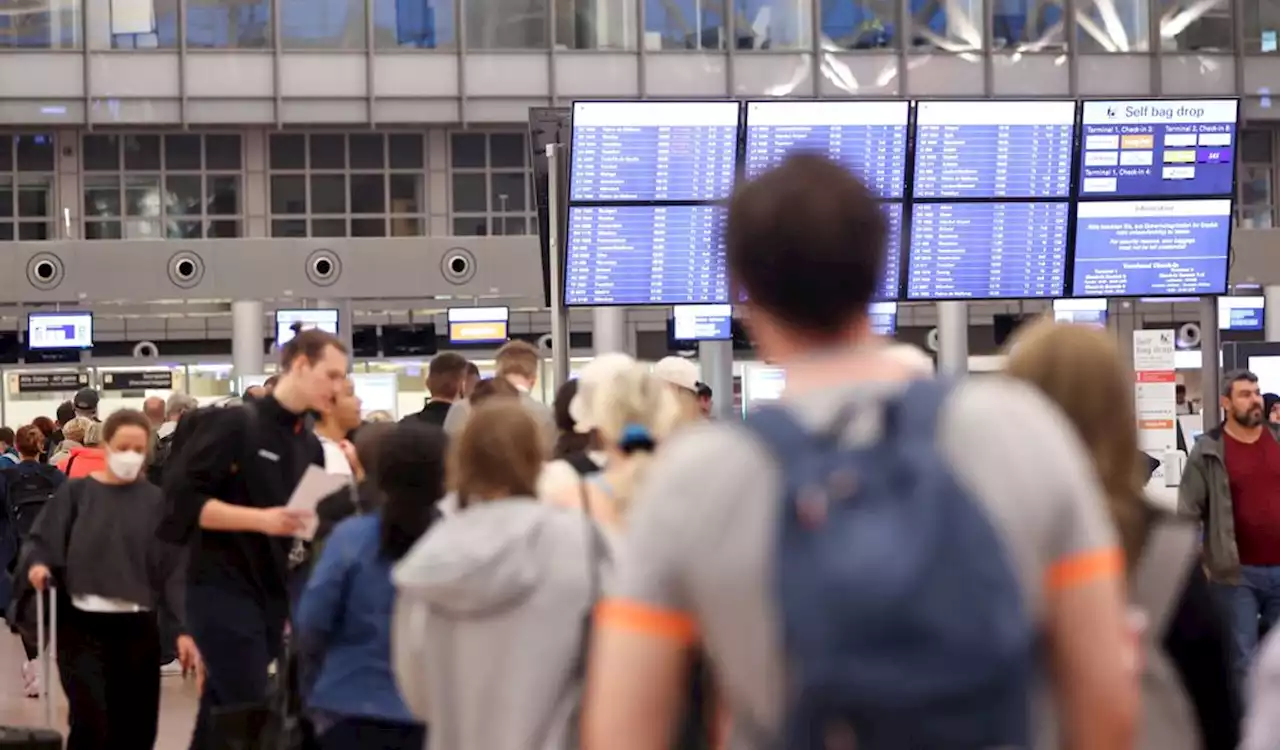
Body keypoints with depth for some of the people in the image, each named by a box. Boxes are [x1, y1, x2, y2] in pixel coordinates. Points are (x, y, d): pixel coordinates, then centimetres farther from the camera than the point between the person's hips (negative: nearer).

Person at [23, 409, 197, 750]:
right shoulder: (76, 492, 2)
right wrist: (39, 566, -21)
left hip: (138, 628, 2)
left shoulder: (156, 502, 4)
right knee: (93, 722, -14)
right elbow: (43, 543, 2)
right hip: (82, 625, -2)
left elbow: (174, 569, 2)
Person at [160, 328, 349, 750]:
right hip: (224, 591, -7)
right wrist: (260, 519, -23)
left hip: (274, 598, 7)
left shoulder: (310, 447, 12)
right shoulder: (234, 424, -10)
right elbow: (182, 499, -16)